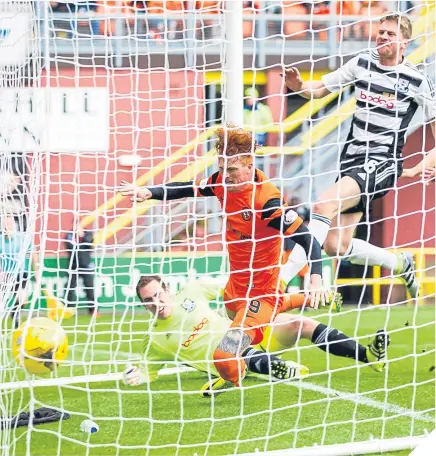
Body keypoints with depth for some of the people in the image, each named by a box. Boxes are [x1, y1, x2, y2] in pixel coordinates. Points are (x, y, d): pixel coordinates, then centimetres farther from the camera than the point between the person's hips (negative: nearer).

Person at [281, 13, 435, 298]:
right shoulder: (362, 63, 8)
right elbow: (320, 89, 12)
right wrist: (299, 86, -11)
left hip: (382, 163, -6)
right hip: (352, 160, 6)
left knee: (324, 206, -30)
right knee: (336, 246, 2)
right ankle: (400, 264, 29)